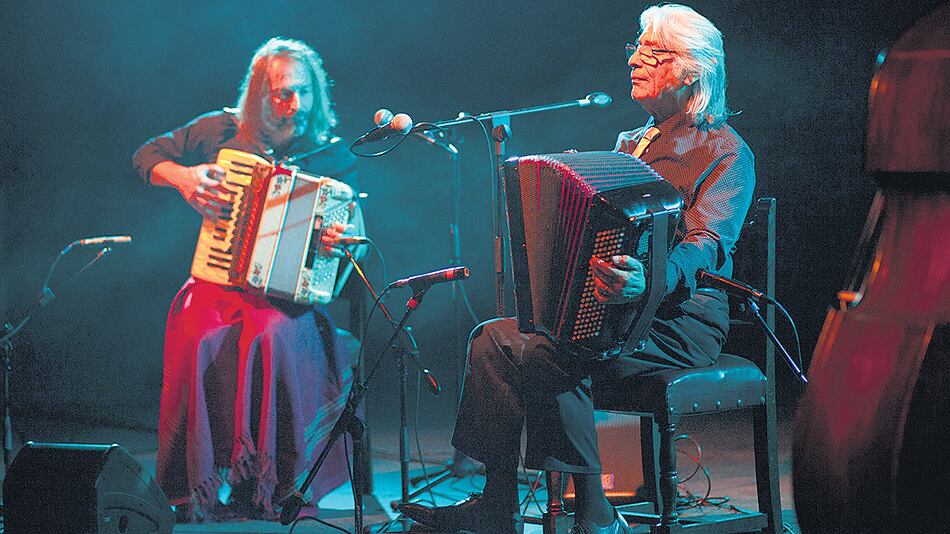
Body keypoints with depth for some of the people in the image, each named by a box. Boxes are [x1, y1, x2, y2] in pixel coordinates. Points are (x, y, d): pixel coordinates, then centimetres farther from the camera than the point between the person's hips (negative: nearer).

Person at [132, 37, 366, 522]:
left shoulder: (333, 156, 3)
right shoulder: (224, 130, 6)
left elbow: (357, 229, -2)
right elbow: (147, 155, 15)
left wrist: (347, 239, -26)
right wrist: (180, 176, -6)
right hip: (219, 280, 1)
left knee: (269, 336, -36)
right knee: (197, 337, -33)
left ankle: (264, 482, -24)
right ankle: (193, 487, -24)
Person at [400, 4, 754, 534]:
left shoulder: (726, 152, -5)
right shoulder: (631, 144, 21)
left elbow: (709, 243, -21)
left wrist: (650, 281, -42)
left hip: (680, 321, -8)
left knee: (542, 355, -29)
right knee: (493, 336, -13)